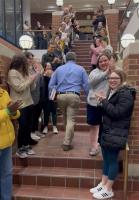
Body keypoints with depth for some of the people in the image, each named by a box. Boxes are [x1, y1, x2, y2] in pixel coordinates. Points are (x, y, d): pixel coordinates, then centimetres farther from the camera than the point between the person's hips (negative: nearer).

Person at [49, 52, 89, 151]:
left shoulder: (59, 69, 14)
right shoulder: (80, 69, 8)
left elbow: (51, 85, 10)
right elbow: (86, 85, 3)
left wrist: (55, 94, 16)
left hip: (61, 96, 3)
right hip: (74, 96, -3)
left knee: (66, 118, 20)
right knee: (71, 119, 1)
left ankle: (69, 138, 37)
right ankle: (67, 143, 1)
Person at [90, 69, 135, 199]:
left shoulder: (126, 94, -14)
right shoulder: (111, 92, 15)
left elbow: (117, 112, -24)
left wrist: (104, 101, -17)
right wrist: (103, 102, 1)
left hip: (116, 134, -9)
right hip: (106, 131, 9)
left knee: (112, 160, 2)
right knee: (106, 159, 15)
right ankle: (103, 184, 28)